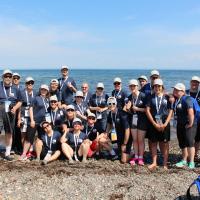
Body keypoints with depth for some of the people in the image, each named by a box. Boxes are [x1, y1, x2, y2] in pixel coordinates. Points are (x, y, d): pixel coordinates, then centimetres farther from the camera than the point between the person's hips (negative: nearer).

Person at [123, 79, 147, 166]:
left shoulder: (143, 96, -12)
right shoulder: (130, 97, 5)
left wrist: (138, 109, -18)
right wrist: (127, 108, -7)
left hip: (142, 120, -5)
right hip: (133, 120, 5)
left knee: (140, 140, 2)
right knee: (134, 139, 9)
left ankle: (141, 157, 14)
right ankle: (136, 156, 21)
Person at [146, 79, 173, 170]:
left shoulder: (167, 97, 2)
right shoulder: (151, 97, 4)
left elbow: (171, 111, -1)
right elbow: (147, 111, -2)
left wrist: (165, 124, -10)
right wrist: (155, 124, -9)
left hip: (164, 124, -1)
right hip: (153, 124, 1)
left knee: (164, 143, 4)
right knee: (153, 143, 6)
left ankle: (165, 163, 13)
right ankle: (154, 163, 16)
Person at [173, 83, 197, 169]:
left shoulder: (187, 99, -16)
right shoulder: (175, 99, 7)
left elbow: (191, 112, -24)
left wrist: (190, 123, -21)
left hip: (188, 125, -8)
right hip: (180, 125, 8)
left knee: (189, 142, -12)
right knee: (182, 144, 14)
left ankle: (191, 162, -6)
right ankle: (184, 160, 26)